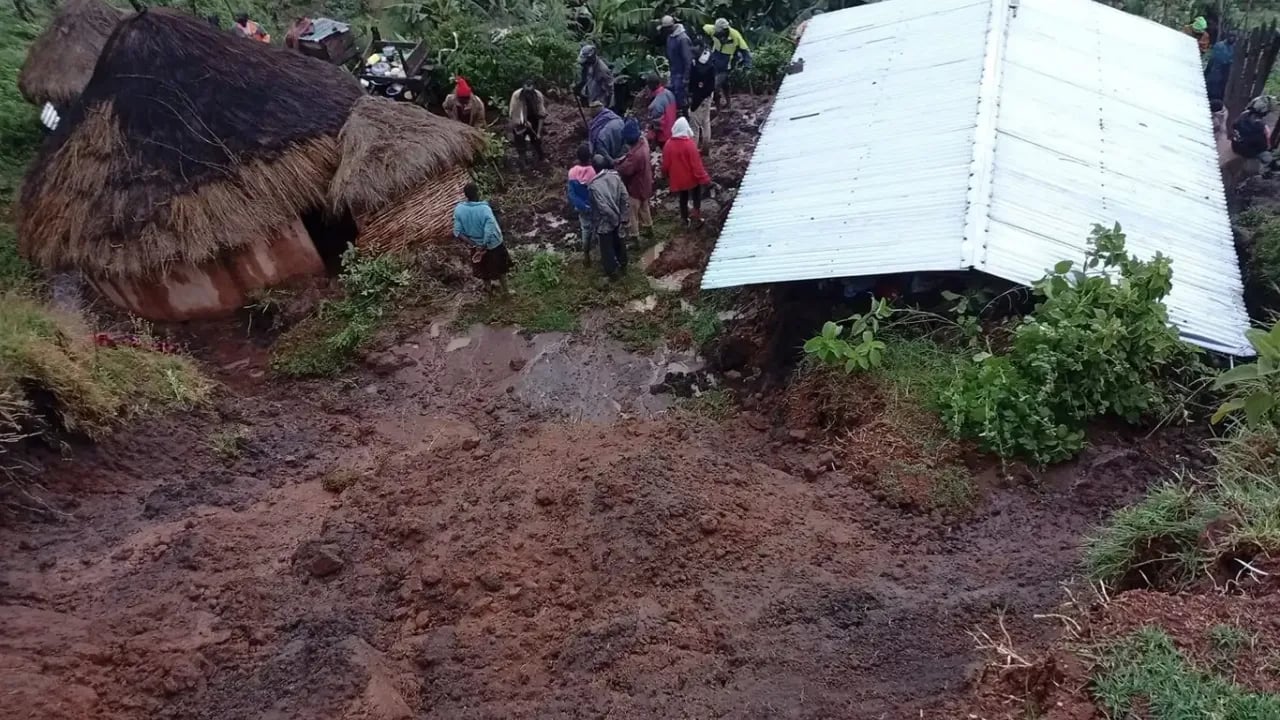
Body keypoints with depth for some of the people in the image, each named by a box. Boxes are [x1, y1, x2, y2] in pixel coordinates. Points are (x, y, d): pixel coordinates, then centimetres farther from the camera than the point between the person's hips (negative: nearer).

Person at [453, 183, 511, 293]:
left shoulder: (459, 209, -19)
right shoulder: (484, 209, -32)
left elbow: (457, 232, -15)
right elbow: (489, 232, -34)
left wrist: (472, 244, -16)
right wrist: (483, 247, -23)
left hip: (476, 245, 4)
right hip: (493, 244, -4)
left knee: (483, 266, 30)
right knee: (500, 267, 22)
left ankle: (488, 286, 52)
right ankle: (505, 290, 39)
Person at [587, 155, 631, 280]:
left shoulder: (594, 185, -26)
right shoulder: (615, 177, -10)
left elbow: (603, 207, -26)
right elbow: (624, 197, -8)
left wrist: (614, 218, -11)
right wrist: (622, 217, -1)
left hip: (604, 223, -5)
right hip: (618, 219, 5)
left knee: (607, 248, 15)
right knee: (619, 243, 26)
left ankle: (612, 273, 30)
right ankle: (623, 265, 45)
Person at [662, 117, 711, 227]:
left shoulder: (668, 144, -12)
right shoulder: (689, 144, -24)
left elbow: (665, 164, -1)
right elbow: (696, 164, -21)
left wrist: (667, 176, 18)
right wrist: (703, 178, -11)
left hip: (677, 179, 3)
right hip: (691, 178, -3)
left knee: (683, 199, 22)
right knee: (696, 198, 20)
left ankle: (684, 220, 34)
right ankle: (697, 219, 22)